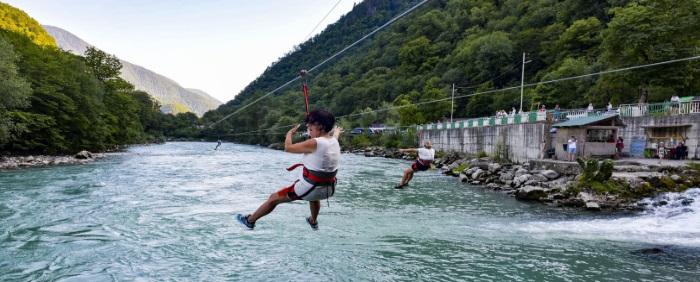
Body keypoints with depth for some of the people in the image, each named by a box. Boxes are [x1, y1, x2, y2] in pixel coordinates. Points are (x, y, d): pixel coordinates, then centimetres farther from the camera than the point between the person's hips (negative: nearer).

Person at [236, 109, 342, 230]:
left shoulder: (314, 143, -20)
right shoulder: (334, 141, 0)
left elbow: (288, 147, -14)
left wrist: (289, 133, 3)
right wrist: (337, 131, 45)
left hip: (310, 188, -7)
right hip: (329, 190, 7)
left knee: (274, 198, 13)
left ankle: (250, 221, 29)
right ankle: (313, 222, 64)